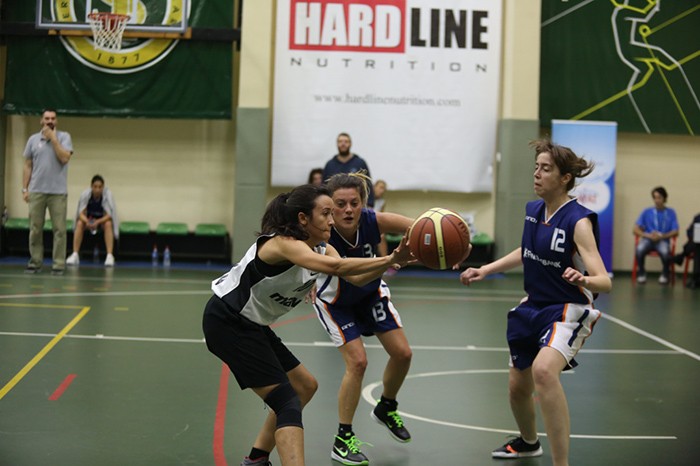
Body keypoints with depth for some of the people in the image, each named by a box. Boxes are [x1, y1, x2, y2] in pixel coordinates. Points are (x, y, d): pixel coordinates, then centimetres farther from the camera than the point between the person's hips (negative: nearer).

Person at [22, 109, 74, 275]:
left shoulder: (64, 137, 3)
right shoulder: (33, 139, 9)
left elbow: (64, 158, -13)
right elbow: (27, 166, 10)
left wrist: (53, 138, -9)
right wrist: (24, 189, 4)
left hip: (58, 191, -2)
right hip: (36, 191, 2)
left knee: (59, 229, -4)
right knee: (35, 228, 3)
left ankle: (59, 264, -1)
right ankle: (35, 262, 10)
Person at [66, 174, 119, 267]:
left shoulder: (107, 194, -23)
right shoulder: (86, 194, -20)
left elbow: (109, 215, -25)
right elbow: (81, 213, -21)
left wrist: (97, 222, -42)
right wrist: (87, 222, -43)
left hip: (103, 220, -1)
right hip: (89, 219, 1)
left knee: (108, 224, -34)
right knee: (80, 223, -29)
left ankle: (110, 256, -38)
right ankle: (75, 255, -30)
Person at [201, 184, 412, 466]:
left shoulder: (321, 249, 3)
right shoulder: (283, 243, -24)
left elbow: (356, 278, -13)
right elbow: (334, 267, -41)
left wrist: (392, 261, -29)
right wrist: (389, 260, -42)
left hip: (251, 325, 10)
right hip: (226, 323, -10)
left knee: (305, 386, 18)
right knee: (287, 401, -16)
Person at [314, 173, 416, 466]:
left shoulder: (375, 221, -31)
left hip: (371, 293, 4)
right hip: (335, 302, -4)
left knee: (402, 353, 4)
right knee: (357, 362, -15)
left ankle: (386, 408, 34)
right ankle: (342, 439, 1)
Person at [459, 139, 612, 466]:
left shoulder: (578, 221, -20)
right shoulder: (532, 210, 0)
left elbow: (604, 282, -27)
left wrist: (583, 279, -48)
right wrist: (485, 270, 17)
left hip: (568, 311, -8)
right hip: (533, 307, 8)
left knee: (544, 369, -35)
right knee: (517, 388, 18)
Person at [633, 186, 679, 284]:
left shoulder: (671, 213, 9)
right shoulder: (646, 212, 9)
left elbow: (675, 232, 2)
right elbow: (635, 229, 3)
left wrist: (662, 236, -14)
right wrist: (648, 235, -13)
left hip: (662, 240, -1)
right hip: (647, 239, 1)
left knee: (665, 252, -36)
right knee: (640, 250, -35)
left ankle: (665, 274, -6)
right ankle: (641, 273, -9)